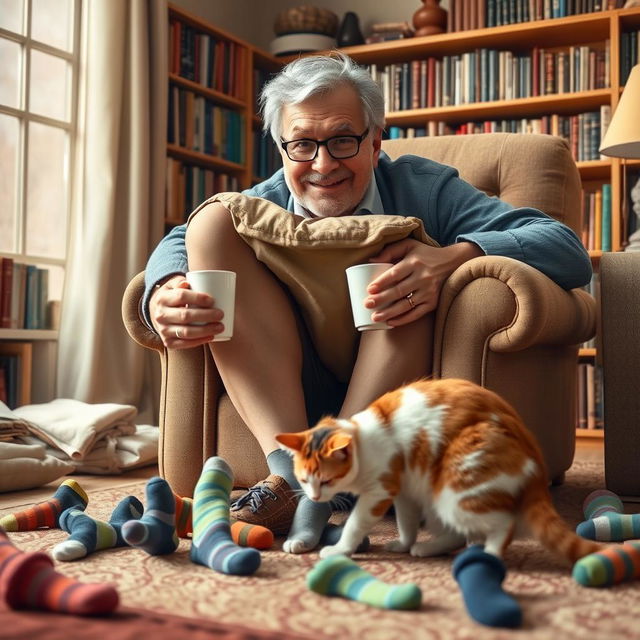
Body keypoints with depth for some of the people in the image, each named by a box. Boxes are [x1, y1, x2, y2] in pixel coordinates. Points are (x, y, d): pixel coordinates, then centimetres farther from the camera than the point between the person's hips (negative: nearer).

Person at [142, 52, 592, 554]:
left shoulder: (422, 190, -5)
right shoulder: (268, 204, 1)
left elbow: (569, 251, -12)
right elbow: (178, 242, 13)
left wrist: (459, 256, -33)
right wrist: (164, 294, -14)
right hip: (282, 403, 3)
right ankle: (290, 467, -27)